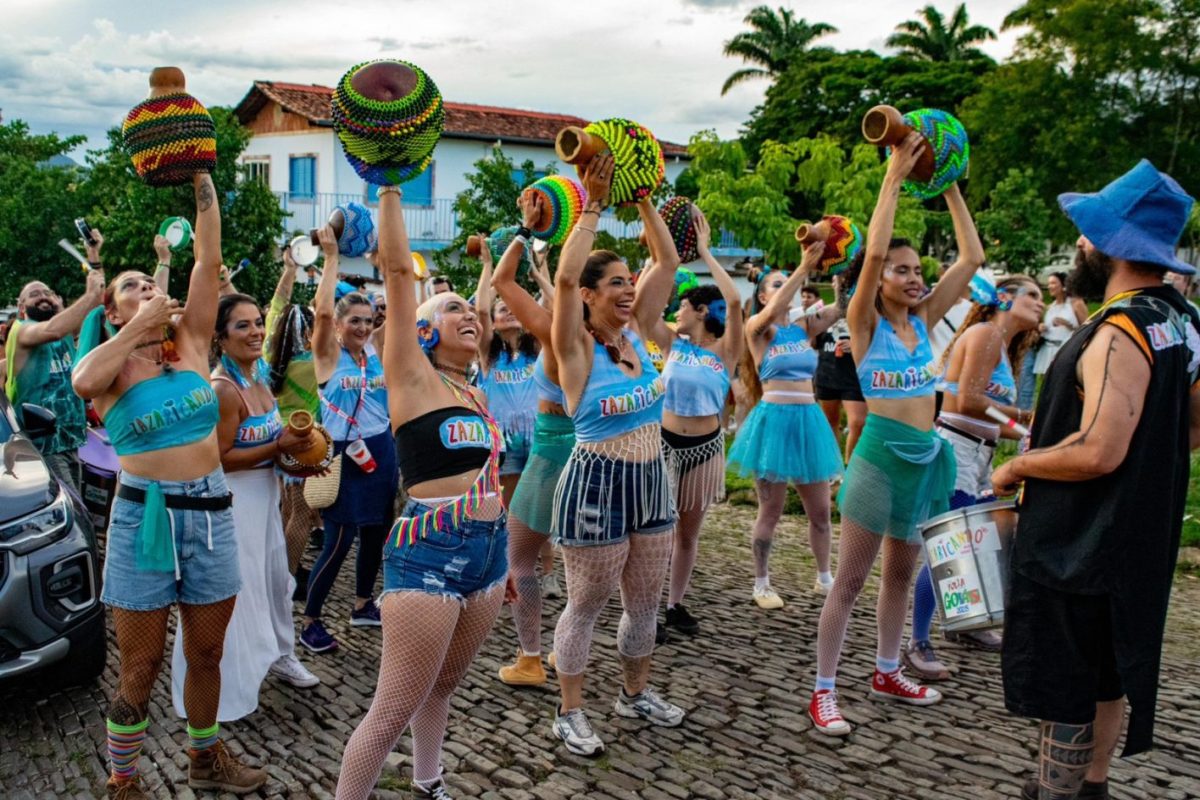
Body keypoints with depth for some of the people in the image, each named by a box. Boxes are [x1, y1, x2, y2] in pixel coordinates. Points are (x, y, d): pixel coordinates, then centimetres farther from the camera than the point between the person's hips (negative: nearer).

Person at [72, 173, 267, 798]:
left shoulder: (190, 342, 6)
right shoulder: (111, 365, -2)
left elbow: (208, 259, -1)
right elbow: (84, 382, -28)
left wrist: (201, 176, -5)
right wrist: (140, 326, -16)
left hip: (210, 511, 3)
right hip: (144, 515, -3)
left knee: (206, 653, 16)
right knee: (140, 666, 7)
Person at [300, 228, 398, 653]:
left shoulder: (378, 353, 6)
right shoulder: (329, 355, -10)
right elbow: (322, 311, -23)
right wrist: (330, 256, -21)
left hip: (380, 451, 6)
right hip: (345, 454, -6)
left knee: (375, 533, 15)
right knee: (339, 540, -5)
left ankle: (363, 604, 35)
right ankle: (310, 621, 10)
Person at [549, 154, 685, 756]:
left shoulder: (636, 335, 5)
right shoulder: (576, 348, -12)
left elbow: (668, 262, 6)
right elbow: (565, 278, -28)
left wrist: (645, 202, -1)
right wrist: (593, 205, -25)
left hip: (651, 481, 7)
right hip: (596, 484, -6)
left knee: (646, 600, 17)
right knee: (587, 604, 6)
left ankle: (636, 693, 39)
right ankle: (570, 713, 22)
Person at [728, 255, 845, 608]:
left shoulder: (805, 327, 10)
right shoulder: (757, 328, -2)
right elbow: (773, 312, -25)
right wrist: (804, 267, -28)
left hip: (809, 421, 5)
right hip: (773, 421, -5)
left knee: (820, 509, 12)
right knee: (770, 510, 4)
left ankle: (824, 577, 29)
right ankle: (761, 584, 18)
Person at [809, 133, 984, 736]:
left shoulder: (925, 319, 8)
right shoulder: (866, 323, -8)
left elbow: (972, 258, 5)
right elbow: (874, 251, -22)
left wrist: (951, 190, 3)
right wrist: (894, 177, -18)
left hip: (925, 456, 7)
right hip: (882, 454, -7)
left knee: (901, 572, 18)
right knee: (850, 579, 0)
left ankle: (887, 673, 34)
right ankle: (824, 691, 8)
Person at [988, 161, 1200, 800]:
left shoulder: (1119, 334, -25)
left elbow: (1096, 453, -31)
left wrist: (1018, 467, -16)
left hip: (1079, 548, -10)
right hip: (1134, 541, 10)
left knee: (1063, 691, 2)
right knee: (1105, 677, 21)